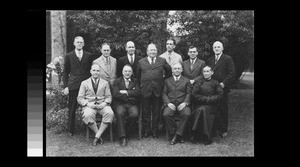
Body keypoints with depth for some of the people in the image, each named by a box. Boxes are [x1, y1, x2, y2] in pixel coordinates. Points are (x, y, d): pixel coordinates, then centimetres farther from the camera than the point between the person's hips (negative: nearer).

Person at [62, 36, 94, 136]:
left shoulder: (89, 56, 11)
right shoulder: (68, 56, 8)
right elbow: (65, 72, 8)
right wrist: (65, 86, 0)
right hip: (73, 85, 0)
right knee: (72, 108, 2)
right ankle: (71, 130, 13)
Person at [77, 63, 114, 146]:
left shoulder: (105, 83, 18)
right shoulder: (84, 83, 13)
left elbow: (108, 97, 12)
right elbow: (80, 98, 7)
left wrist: (105, 103, -11)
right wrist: (88, 104, -12)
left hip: (102, 105, 1)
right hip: (89, 105, -1)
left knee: (110, 113, -33)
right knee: (88, 115, -36)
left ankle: (97, 136, -26)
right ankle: (99, 135, -19)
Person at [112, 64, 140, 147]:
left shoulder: (135, 81, 19)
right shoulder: (117, 81, 14)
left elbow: (137, 93, 2)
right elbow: (115, 94, -3)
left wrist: (126, 92, -6)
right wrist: (130, 96, -5)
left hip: (132, 104, 1)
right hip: (120, 104, -1)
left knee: (134, 114, -31)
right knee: (120, 114, -33)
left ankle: (125, 130, -10)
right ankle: (122, 137, -30)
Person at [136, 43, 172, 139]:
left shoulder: (162, 61, 8)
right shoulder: (141, 62, 9)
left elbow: (169, 70, 19)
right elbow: (138, 75, 17)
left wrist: (165, 78, 13)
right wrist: (141, 84, 10)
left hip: (157, 90, 0)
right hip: (145, 90, 0)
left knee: (156, 112, 5)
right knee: (146, 112, 4)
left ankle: (155, 131, 15)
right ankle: (146, 131, 14)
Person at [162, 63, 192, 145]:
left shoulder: (186, 81, 17)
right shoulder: (167, 81, 20)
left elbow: (188, 94, 8)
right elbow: (164, 93, 11)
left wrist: (185, 103, -10)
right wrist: (168, 103, -7)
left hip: (182, 104, 0)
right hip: (170, 104, 1)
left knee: (187, 114, -32)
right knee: (166, 114, -31)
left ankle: (178, 134, -20)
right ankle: (174, 134, -16)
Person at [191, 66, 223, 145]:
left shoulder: (215, 83, 14)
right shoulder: (199, 82, 16)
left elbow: (219, 96, 3)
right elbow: (194, 95, 4)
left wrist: (209, 99, -9)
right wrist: (205, 99, -6)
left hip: (211, 105, -1)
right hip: (199, 105, 1)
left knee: (203, 109, -33)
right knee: (200, 110, -33)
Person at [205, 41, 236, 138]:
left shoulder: (227, 59, 0)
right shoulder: (209, 60, 16)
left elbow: (232, 73, -6)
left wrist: (223, 83, -13)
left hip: (222, 88, -4)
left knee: (223, 110, 1)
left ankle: (223, 130, 10)